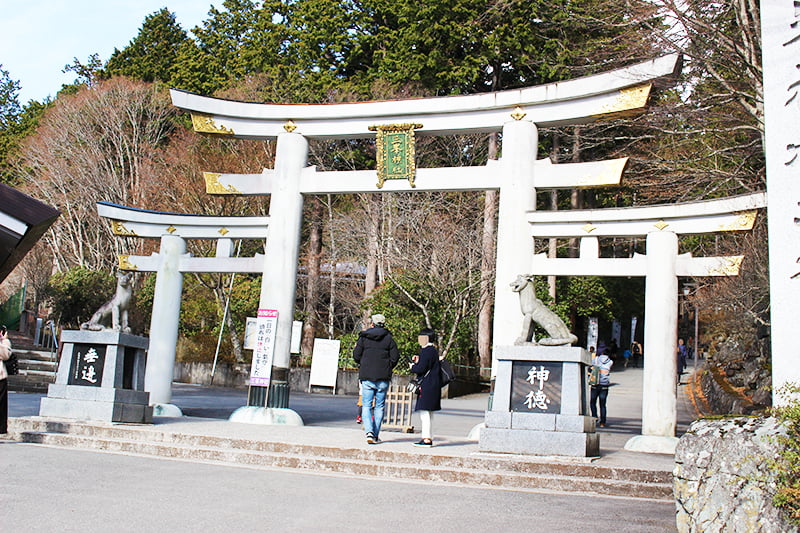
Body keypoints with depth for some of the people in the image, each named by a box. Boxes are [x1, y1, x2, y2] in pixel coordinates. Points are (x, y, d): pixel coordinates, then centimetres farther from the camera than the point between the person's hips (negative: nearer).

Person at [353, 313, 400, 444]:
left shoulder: (363, 337, 2)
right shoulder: (388, 338, 2)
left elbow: (356, 356, 1)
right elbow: (395, 357, -2)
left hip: (367, 376, 0)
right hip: (383, 378, 1)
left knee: (366, 406, 4)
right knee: (379, 406, 8)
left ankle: (369, 432, -14)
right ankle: (376, 436, 8)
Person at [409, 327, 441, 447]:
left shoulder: (426, 351, -13)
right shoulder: (433, 350, 17)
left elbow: (421, 369, -19)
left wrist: (412, 366, -1)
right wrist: (417, 361, 12)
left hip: (427, 386, -10)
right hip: (433, 386, 10)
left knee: (424, 412, -9)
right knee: (428, 413, 14)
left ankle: (426, 439, -11)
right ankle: (429, 438, 18)